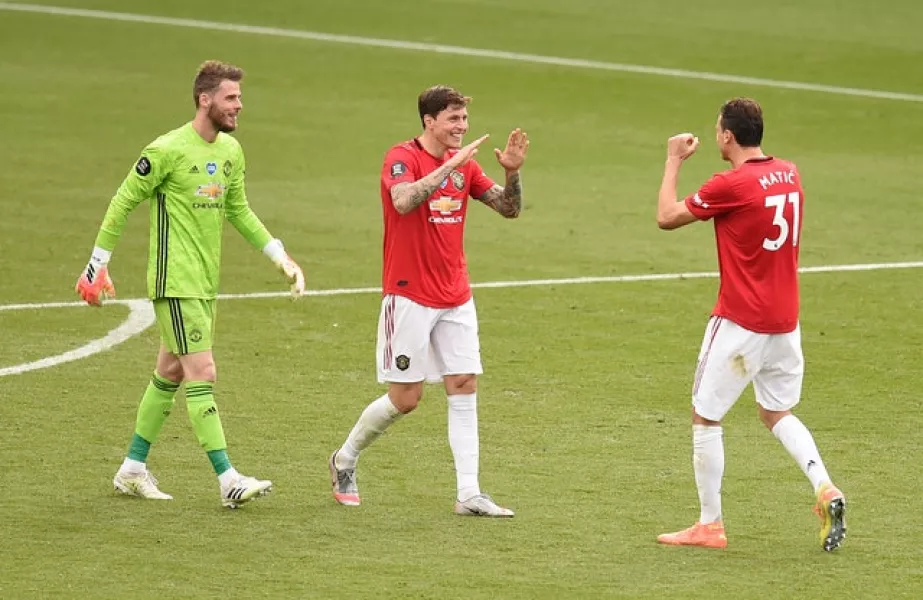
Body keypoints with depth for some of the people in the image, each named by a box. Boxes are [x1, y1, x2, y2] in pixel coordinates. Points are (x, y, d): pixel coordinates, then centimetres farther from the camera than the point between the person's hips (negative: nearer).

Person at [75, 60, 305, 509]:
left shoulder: (230, 151, 9)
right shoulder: (167, 151, -15)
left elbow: (238, 211, 21)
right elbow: (123, 203, -7)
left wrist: (279, 256, 15)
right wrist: (98, 264, -4)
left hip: (205, 281, 8)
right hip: (175, 282, -8)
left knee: (170, 374, 14)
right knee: (202, 375, -11)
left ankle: (133, 470, 25)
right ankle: (227, 480, -12)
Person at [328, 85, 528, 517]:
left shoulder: (463, 163, 8)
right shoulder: (402, 158, -11)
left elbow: (509, 209, 8)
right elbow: (404, 201, -32)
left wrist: (512, 172, -10)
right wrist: (451, 166, -34)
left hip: (456, 298, 6)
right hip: (409, 297, -6)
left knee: (464, 387, -1)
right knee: (405, 398, -1)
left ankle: (469, 494, -1)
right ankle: (345, 459, 22)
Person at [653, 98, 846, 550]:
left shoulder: (731, 185, -17)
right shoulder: (789, 174, 4)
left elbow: (666, 217, -9)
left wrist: (674, 161, 2)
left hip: (740, 324, -7)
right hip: (785, 321, 7)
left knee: (705, 416, 7)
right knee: (777, 413, 21)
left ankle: (710, 525, 10)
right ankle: (825, 490, -2)